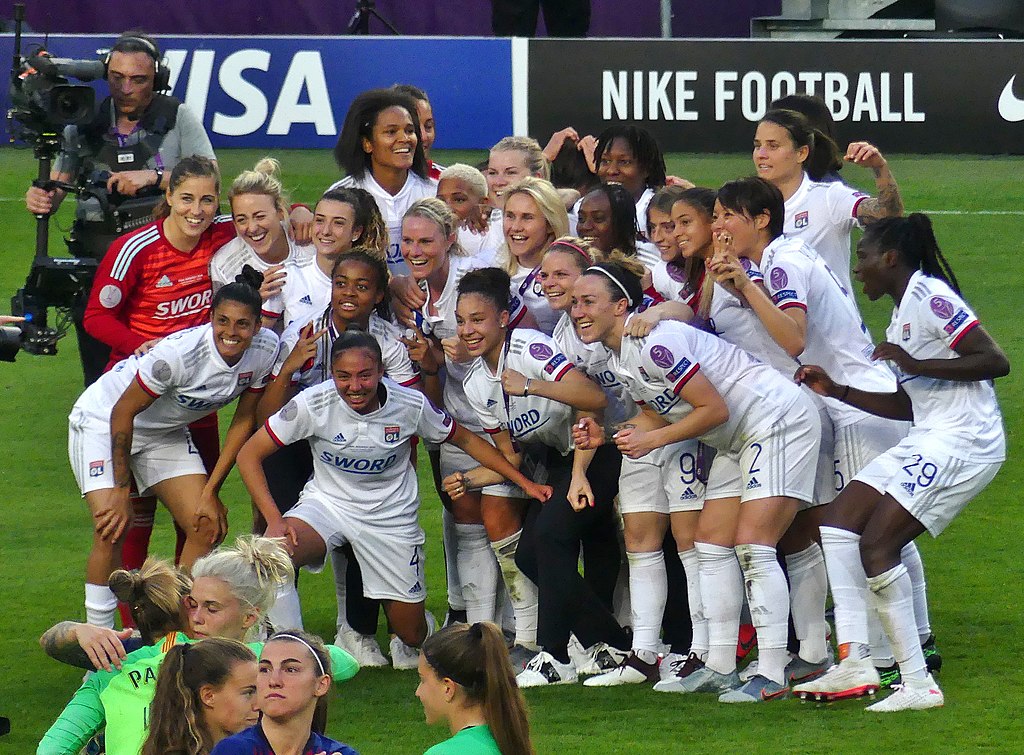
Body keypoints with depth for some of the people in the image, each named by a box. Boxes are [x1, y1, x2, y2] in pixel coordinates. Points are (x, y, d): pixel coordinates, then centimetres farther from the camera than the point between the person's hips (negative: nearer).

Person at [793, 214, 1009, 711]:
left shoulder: (929, 296, -11)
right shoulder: (903, 312, 20)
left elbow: (996, 362, -18)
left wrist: (916, 364, -20)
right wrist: (836, 392, 17)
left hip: (963, 441, -10)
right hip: (931, 440, 10)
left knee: (876, 544, -15)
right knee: (839, 521, 2)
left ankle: (918, 684, -12)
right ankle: (854, 664, -3)